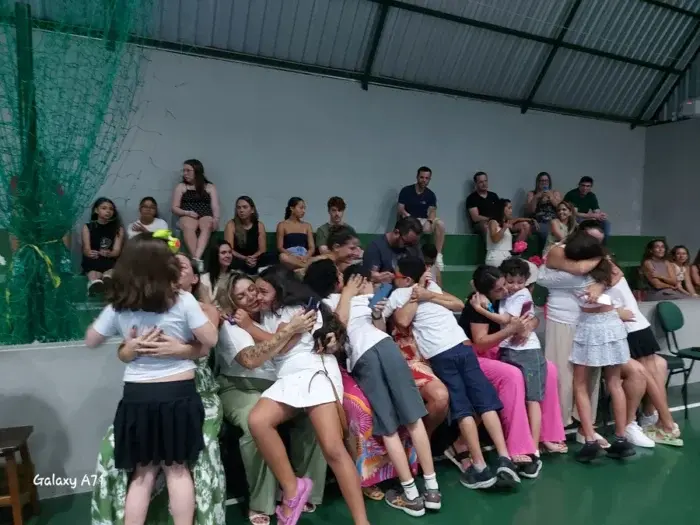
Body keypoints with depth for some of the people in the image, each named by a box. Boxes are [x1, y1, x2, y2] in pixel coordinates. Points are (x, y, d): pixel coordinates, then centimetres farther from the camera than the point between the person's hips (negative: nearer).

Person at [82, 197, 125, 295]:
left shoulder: (118, 229, 12)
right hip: (92, 262, -1)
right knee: (94, 275, -37)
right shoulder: (87, 227, 12)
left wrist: (108, 254, -28)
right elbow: (86, 249, -1)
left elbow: (117, 251, -2)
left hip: (110, 262, 1)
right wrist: (90, 253, -28)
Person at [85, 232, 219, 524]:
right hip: (178, 393, -2)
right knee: (177, 468, 11)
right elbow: (210, 340, -7)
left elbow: (91, 340, 14)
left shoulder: (118, 305, 0)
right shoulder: (183, 300, -10)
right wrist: (207, 313, 9)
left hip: (137, 395, 3)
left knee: (143, 472, 16)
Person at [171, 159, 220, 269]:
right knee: (188, 227, -37)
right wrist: (187, 212, -9)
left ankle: (197, 259, -56)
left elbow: (215, 206, 7)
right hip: (187, 217, 0)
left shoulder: (210, 187, 19)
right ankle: (197, 260, -51)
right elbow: (174, 208, 12)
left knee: (207, 226, -38)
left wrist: (216, 219, -15)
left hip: (205, 216, 0)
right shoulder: (181, 187, 18)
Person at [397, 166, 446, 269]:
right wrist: (406, 214, -31)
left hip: (423, 221, 3)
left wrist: (430, 220, -31)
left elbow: (432, 210, -8)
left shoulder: (430, 194, 5)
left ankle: (438, 256, -24)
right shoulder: (406, 190, -1)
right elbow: (400, 208, -7)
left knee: (440, 224, -27)